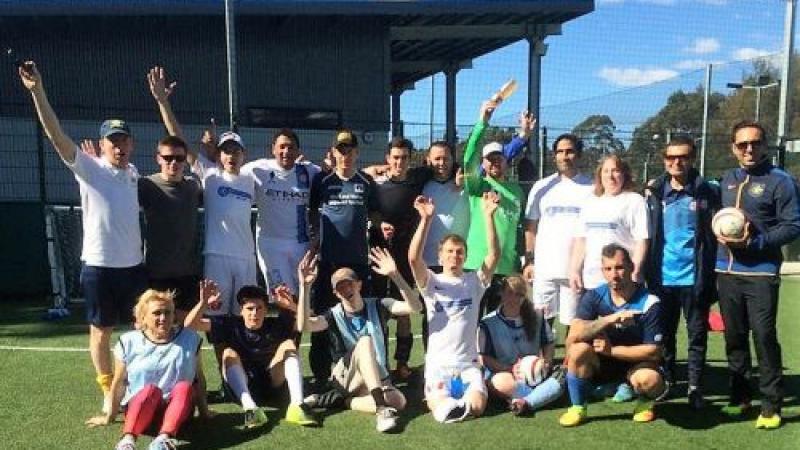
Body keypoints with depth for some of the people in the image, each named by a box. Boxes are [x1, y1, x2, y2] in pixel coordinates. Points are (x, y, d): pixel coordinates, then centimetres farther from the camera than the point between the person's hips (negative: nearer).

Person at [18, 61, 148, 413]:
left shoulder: (134, 173, 6)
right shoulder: (88, 168, -8)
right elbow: (56, 135, -19)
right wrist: (37, 91, -29)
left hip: (134, 264, 4)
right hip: (98, 265, -4)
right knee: (101, 331, 8)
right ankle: (108, 391, 21)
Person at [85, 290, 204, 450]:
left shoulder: (189, 339, 2)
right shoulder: (129, 342, 0)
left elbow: (199, 377, 8)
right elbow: (119, 382, 7)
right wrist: (110, 417, 15)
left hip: (176, 409, 1)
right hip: (138, 408, -1)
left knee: (184, 387, -32)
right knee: (150, 390, -34)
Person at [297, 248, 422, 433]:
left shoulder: (378, 306, -1)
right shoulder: (333, 315, -4)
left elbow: (415, 307, -18)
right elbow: (303, 325, -25)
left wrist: (395, 275, -32)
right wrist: (305, 286, -35)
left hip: (377, 379, 3)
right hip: (346, 378, -2)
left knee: (398, 402, -32)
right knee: (364, 341, -32)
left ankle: (343, 400, -11)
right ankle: (381, 408, -39)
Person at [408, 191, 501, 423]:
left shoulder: (474, 281, 6)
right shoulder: (431, 282, 2)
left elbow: (494, 254, -9)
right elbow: (414, 258, -18)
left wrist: (488, 215, -19)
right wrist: (426, 219, -27)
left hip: (468, 363, 2)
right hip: (438, 363, -2)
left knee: (476, 407, -20)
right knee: (441, 410, -24)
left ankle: (454, 400, 8)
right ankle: (435, 396, 7)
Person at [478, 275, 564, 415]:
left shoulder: (536, 317, 4)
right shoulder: (488, 323, -7)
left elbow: (549, 343, 14)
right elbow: (484, 358, -9)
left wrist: (546, 362, -6)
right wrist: (510, 369, -20)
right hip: (501, 372, -3)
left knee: (559, 378, -26)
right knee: (502, 382, -39)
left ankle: (526, 403, -41)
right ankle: (544, 395, -26)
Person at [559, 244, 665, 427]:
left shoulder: (649, 302, -16)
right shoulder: (594, 296, -10)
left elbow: (653, 351, -17)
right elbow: (574, 335, -24)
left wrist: (612, 349, -20)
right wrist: (610, 319, -35)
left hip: (636, 363, -2)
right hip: (601, 363, 2)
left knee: (650, 380, -35)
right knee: (578, 349, -29)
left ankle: (645, 402, 5)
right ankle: (577, 408, -8)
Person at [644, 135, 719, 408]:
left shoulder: (706, 193, -2)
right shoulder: (655, 193, 5)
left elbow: (715, 236, -2)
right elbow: (646, 236, 7)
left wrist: (710, 277, -7)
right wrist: (648, 273, 3)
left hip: (694, 278, -2)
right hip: (663, 278, 2)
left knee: (697, 334, 7)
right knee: (664, 333, 13)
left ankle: (695, 387, 18)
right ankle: (666, 382, 27)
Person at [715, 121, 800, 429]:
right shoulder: (727, 180, 16)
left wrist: (755, 242, -17)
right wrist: (720, 233, 2)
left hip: (761, 273, -6)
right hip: (726, 272, 6)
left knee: (764, 337, -6)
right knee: (734, 337, 12)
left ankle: (771, 405, 4)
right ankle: (740, 396, 26)